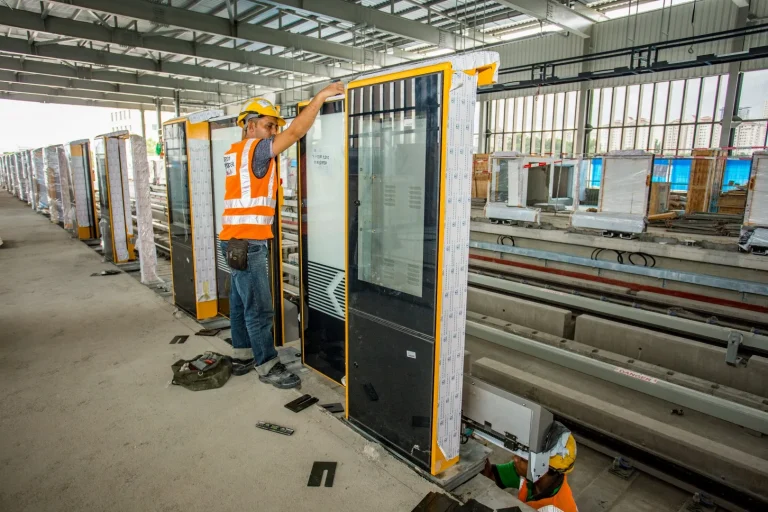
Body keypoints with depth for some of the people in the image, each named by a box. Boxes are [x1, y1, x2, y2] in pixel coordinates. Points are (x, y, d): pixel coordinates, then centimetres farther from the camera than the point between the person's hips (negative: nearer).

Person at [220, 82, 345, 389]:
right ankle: (268, 366, 7)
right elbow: (296, 132, -17)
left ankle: (242, 357, 25)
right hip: (247, 242, -10)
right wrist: (321, 96, -12)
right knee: (259, 308, -3)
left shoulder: (237, 152, 16)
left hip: (238, 241, 10)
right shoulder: (254, 149, -11)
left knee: (241, 302, 15)